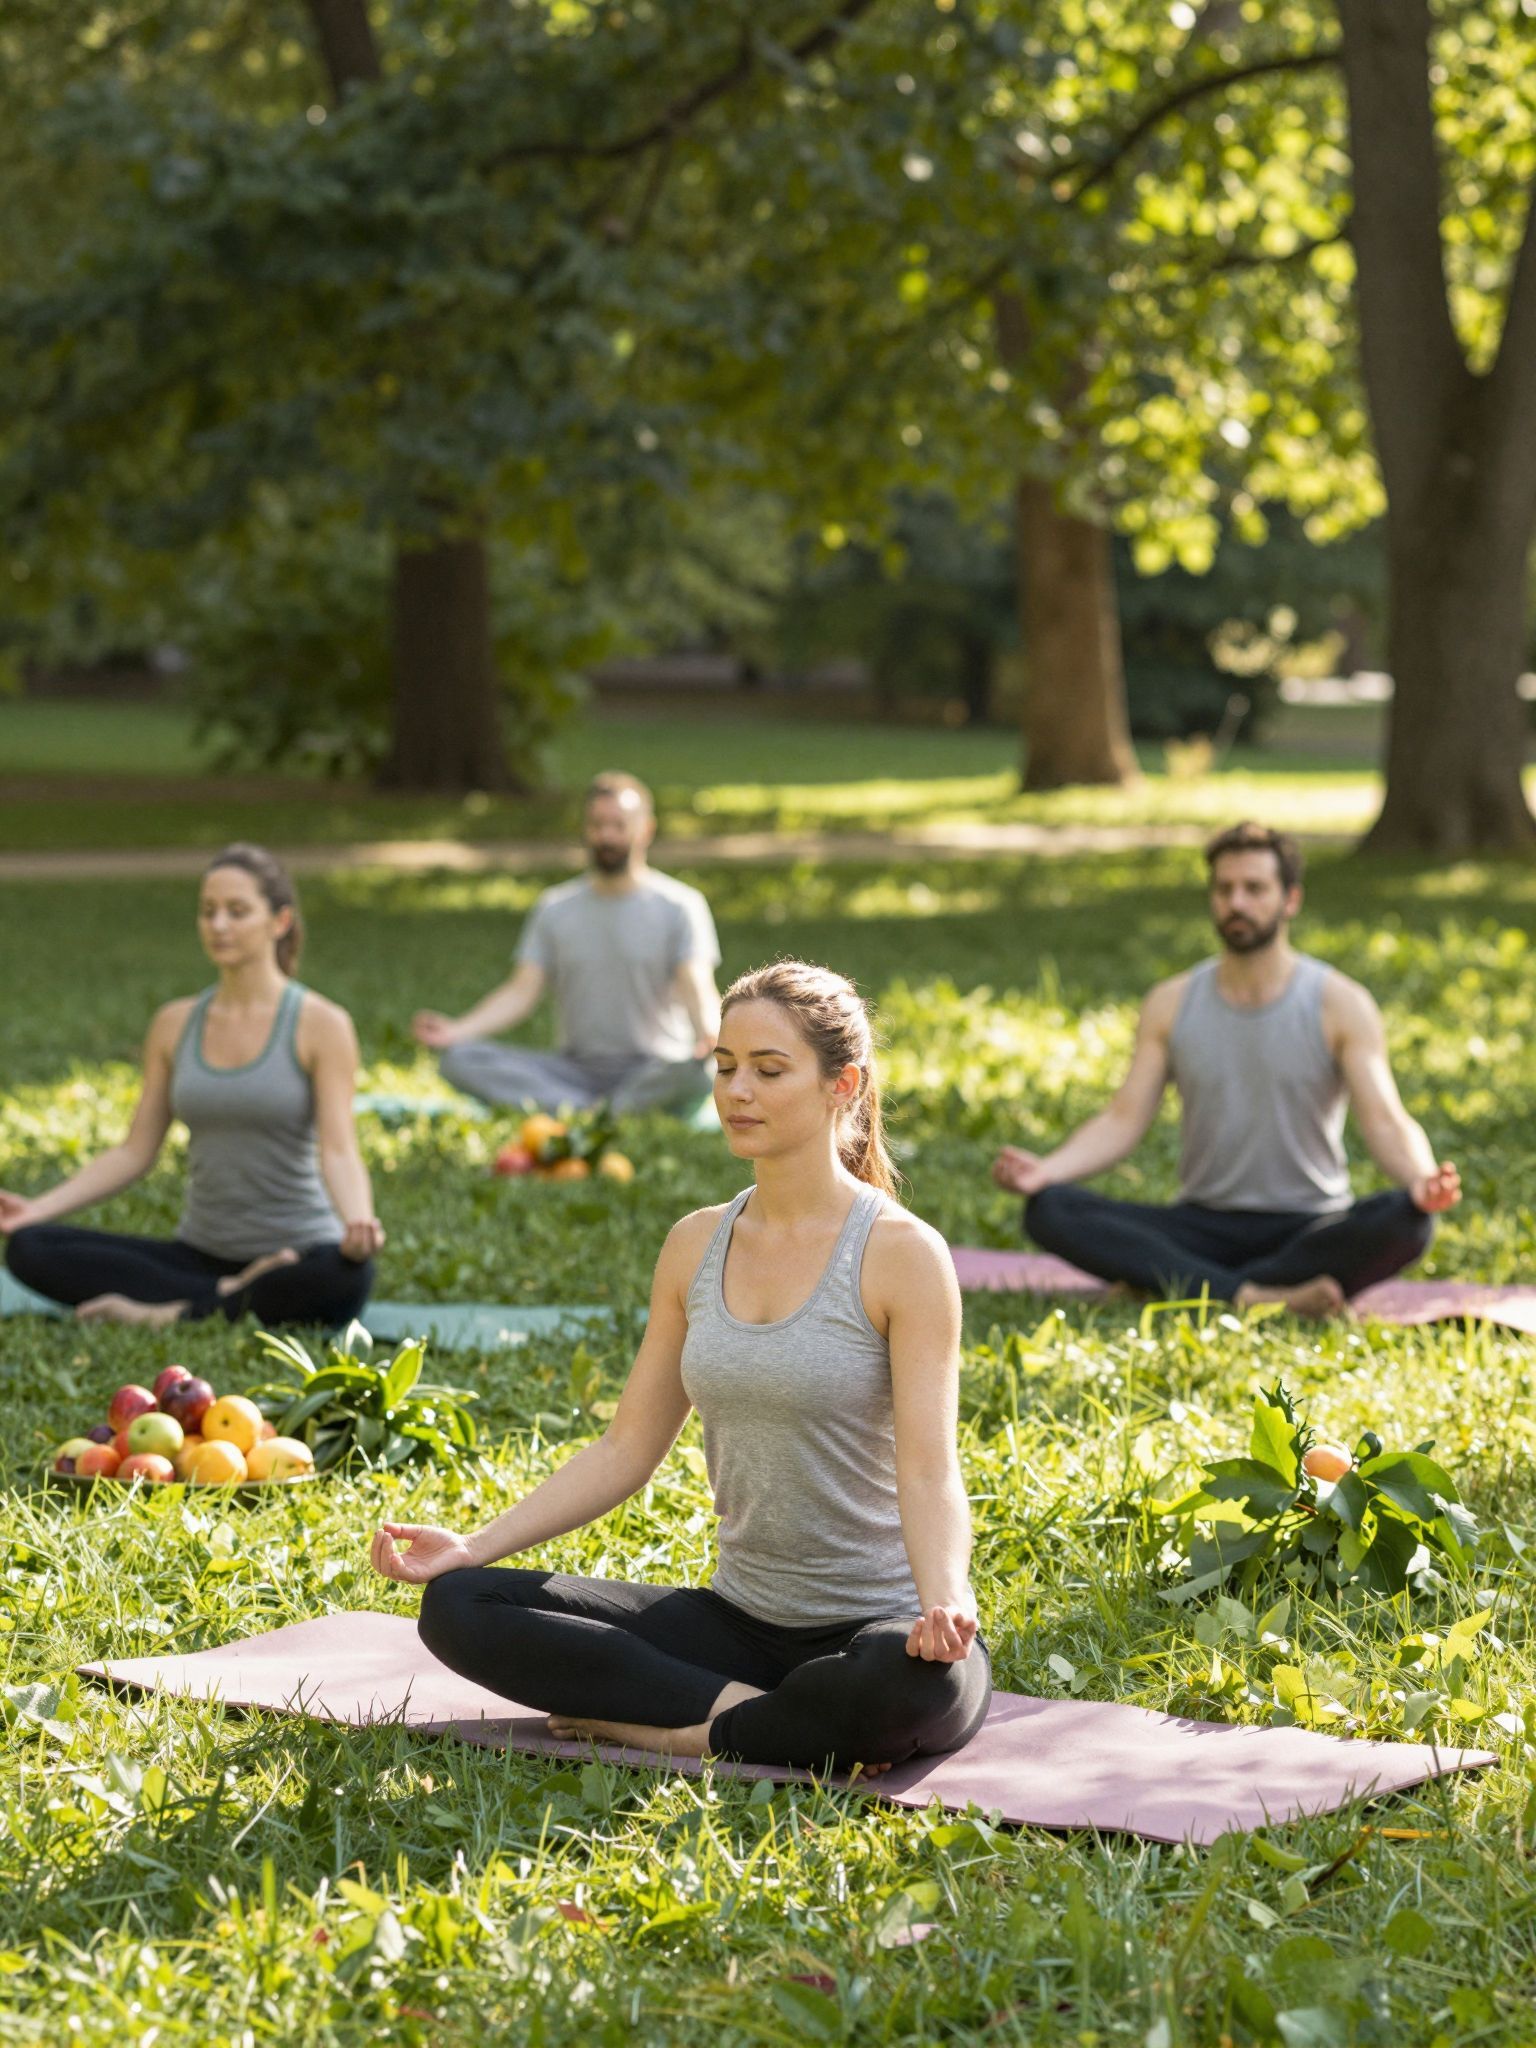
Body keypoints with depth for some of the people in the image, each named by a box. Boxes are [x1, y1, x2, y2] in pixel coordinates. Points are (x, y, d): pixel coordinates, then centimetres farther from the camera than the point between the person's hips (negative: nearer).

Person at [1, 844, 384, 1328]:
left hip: (299, 1255, -4)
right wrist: (39, 1207, -4)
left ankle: (171, 1313, -20)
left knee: (343, 1278, -41)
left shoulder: (320, 1025, -6)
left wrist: (359, 1224, -36)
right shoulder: (175, 1025, 8)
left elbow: (339, 1152, -15)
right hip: (201, 1252, 5)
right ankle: (232, 1298, -17)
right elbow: (135, 1152, 8)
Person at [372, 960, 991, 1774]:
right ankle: (738, 1710, -17)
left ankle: (662, 1729, -19)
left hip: (879, 1625, -6)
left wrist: (944, 1603, -38)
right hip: (740, 1617, 6)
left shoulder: (901, 1254, -11)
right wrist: (474, 1546, -2)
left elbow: (928, 1470, -19)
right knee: (457, 1607, -9)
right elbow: (627, 1448, 9)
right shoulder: (696, 1246, 6)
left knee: (915, 1683, -43)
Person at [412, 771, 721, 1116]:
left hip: (653, 1073, -3)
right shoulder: (555, 909, 12)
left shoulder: (680, 906, 2)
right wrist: (458, 1029, -15)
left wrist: (709, 1032, -35)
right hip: (576, 1067, 4)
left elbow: (697, 988, -10)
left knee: (695, 1074, -39)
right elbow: (521, 992, 3)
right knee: (461, 1060, -21)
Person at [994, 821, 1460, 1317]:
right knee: (1048, 1210, -23)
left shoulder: (1340, 1005, -2)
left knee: (1404, 1221, -35)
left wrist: (1421, 1180, -35)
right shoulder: (1172, 1003, 6)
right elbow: (1123, 1119, 0)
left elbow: (1384, 1122, -11)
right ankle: (1254, 1297, -38)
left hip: (1310, 1232, -2)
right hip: (1204, 1227, 2)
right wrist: (1046, 1169, -20)